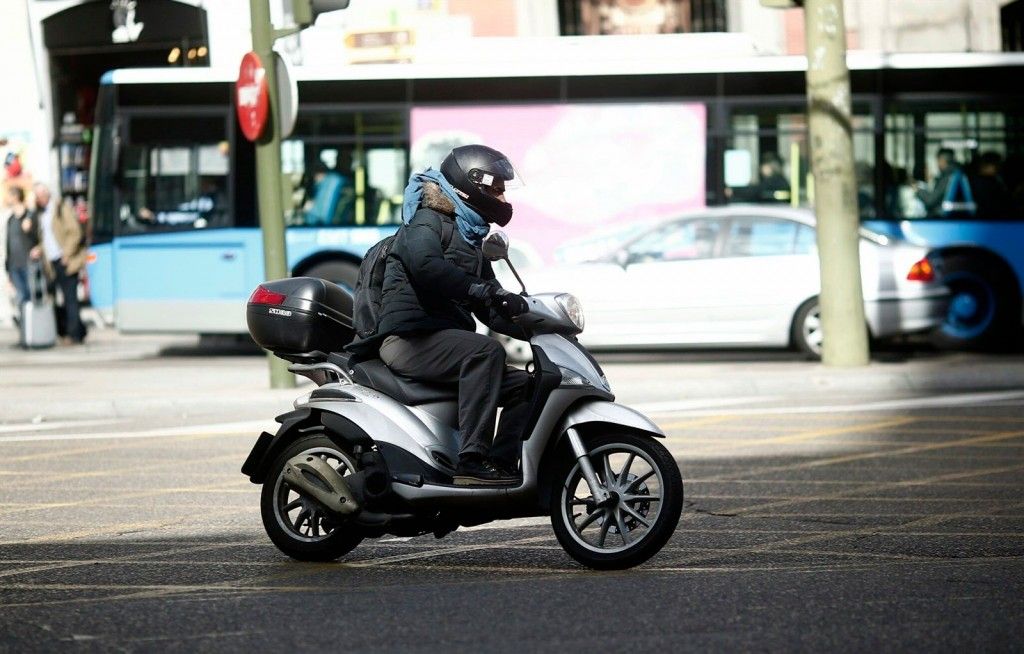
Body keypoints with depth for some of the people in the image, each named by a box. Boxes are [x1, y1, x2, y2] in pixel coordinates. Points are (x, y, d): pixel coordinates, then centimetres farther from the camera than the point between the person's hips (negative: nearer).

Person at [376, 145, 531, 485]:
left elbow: (491, 310, 23)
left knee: (523, 384, 2)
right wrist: (479, 288, -33)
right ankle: (472, 460, -39)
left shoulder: (471, 240, 25)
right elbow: (424, 265, -27)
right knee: (486, 351, -32)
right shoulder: (428, 221, -3)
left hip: (446, 340, 10)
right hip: (410, 338, -10)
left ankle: (502, 464, -10)